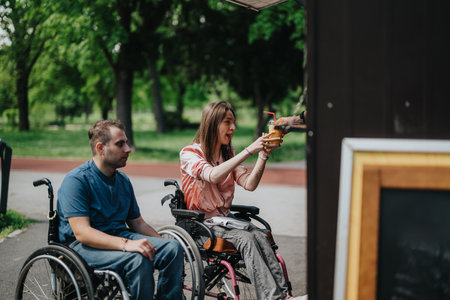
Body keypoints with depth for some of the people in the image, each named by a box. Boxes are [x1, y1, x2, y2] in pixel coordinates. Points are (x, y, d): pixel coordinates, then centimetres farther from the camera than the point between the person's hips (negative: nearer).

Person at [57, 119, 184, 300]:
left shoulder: (123, 180, 13)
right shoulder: (76, 180, -12)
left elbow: (137, 222, 20)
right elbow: (81, 232, -22)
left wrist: (161, 244, 1)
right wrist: (126, 244, -34)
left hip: (119, 236, 7)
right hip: (82, 245, -7)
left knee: (173, 248, -17)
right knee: (138, 259, -34)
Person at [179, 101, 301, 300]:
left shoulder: (228, 154, 13)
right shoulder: (189, 154, -8)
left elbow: (249, 184, -1)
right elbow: (214, 176, -28)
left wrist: (263, 155, -15)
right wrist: (249, 150, -32)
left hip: (225, 217, 5)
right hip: (201, 222, -5)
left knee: (260, 235, -26)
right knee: (246, 239, -31)